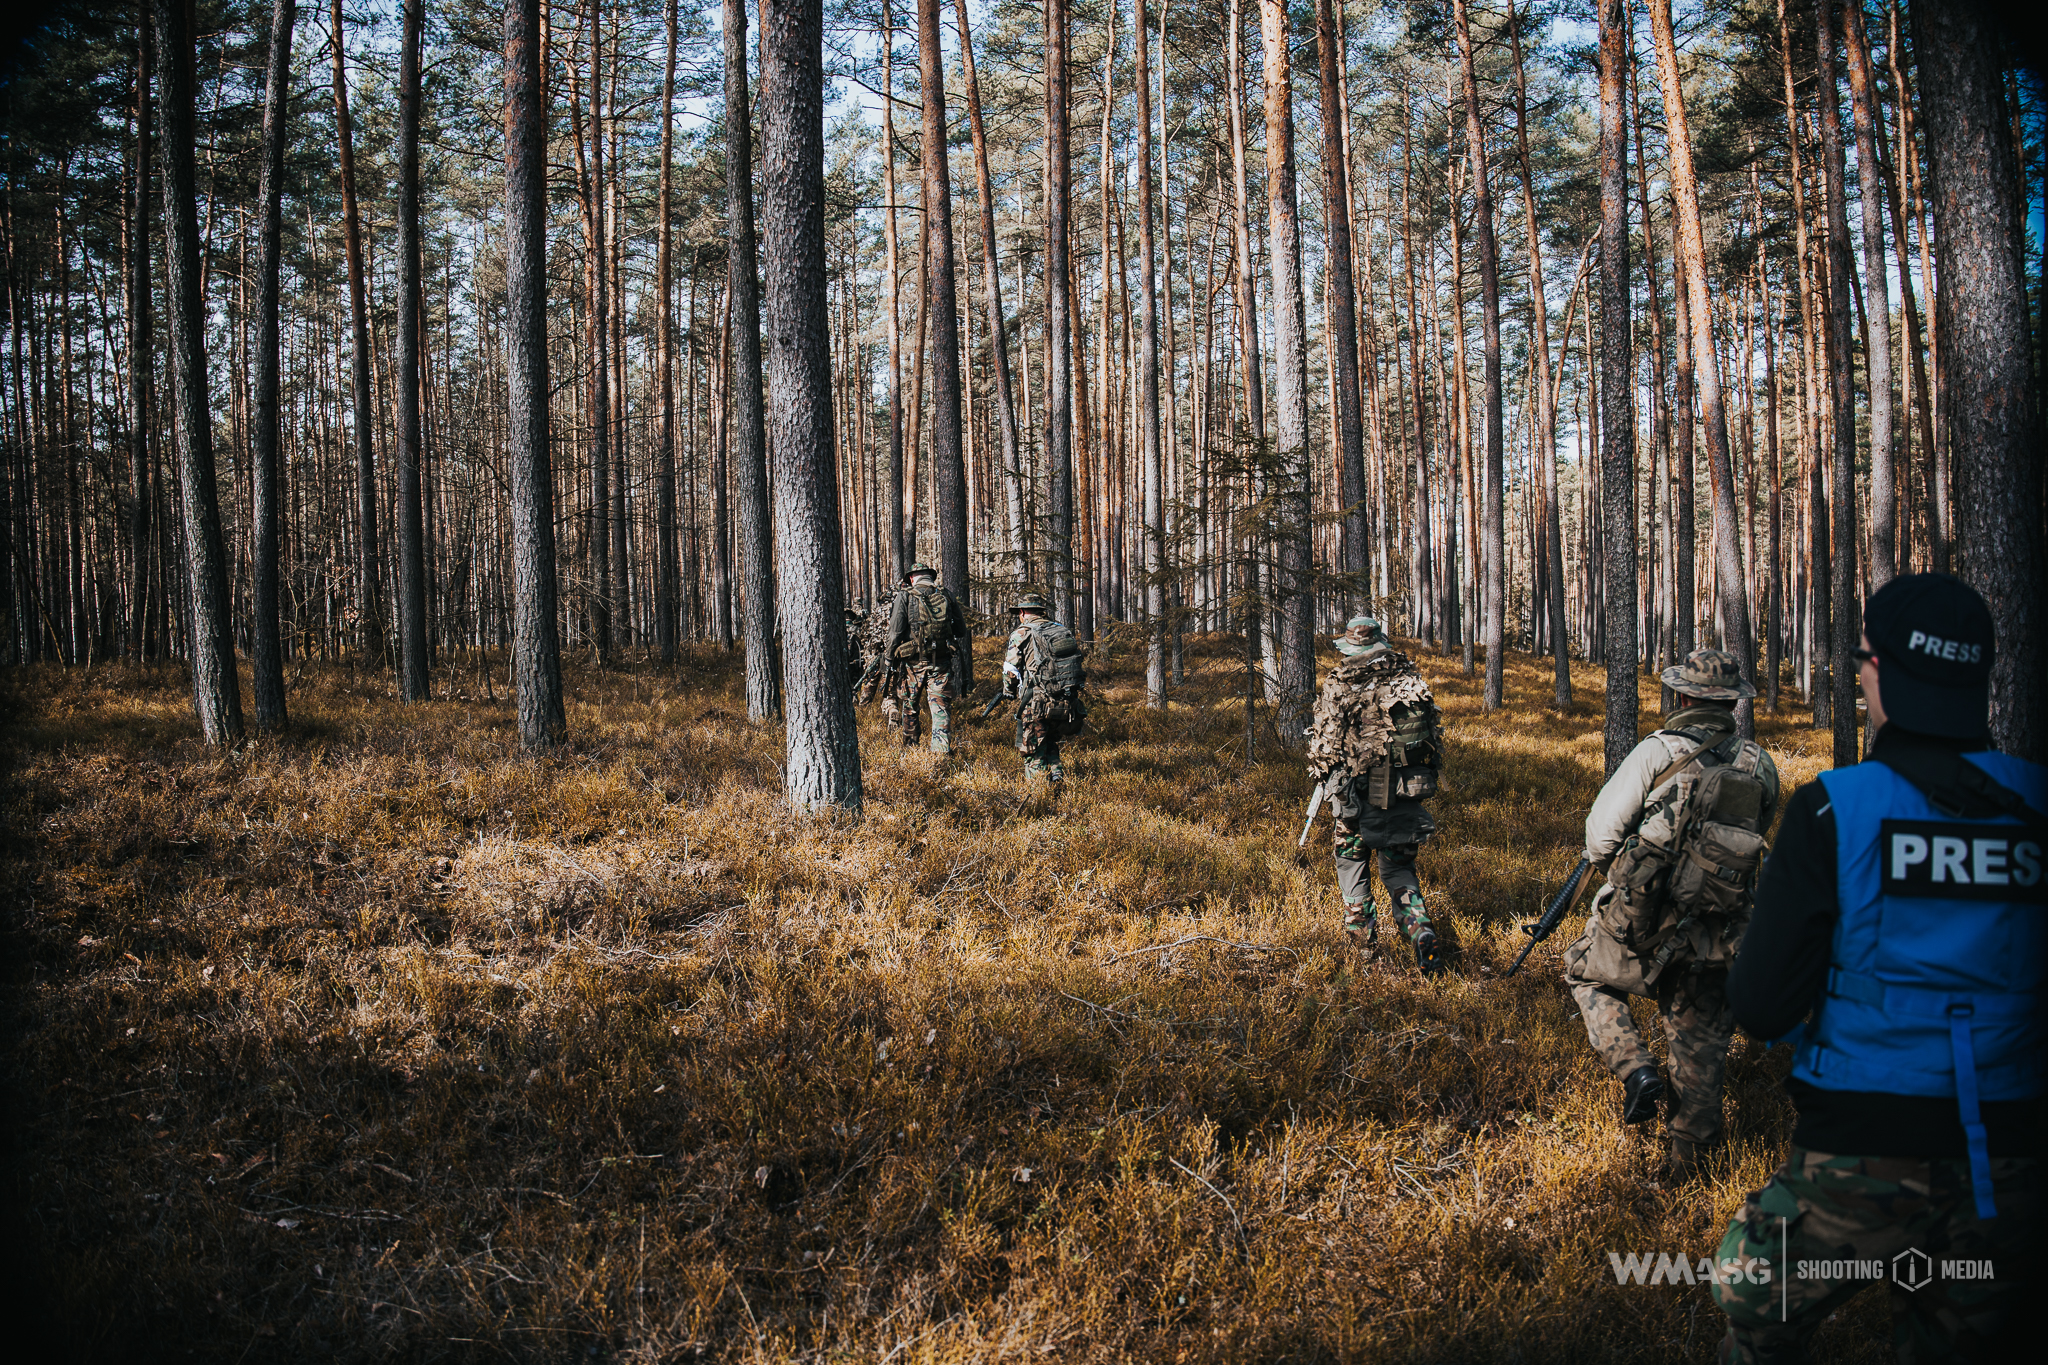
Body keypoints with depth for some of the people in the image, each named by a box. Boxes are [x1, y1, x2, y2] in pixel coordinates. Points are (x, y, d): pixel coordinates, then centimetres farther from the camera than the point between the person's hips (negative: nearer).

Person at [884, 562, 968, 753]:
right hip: (942, 662, 1)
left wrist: (892, 659, 4)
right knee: (941, 706, 2)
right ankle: (942, 749, -8)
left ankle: (910, 747, 29)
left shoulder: (905, 596, -3)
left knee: (909, 704, 17)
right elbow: (961, 632, 10)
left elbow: (895, 632, -6)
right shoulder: (947, 596, 6)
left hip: (914, 662, -1)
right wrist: (955, 648, 24)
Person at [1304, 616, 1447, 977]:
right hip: (1411, 788, 3)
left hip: (1363, 790, -3)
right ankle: (1421, 932, -7)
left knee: (1351, 856, 21)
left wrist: (1322, 772, 14)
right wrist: (1427, 777, 21)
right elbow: (1435, 729, 9)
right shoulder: (1411, 676, 3)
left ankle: (1362, 933, 23)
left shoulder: (1339, 684, -8)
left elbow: (1324, 741, -6)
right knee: (1399, 867, 14)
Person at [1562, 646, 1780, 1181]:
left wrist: (1610, 868, 10)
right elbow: (1754, 836, 13)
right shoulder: (1760, 765, -1)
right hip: (1716, 934, 4)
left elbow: (1603, 829, -11)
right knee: (1699, 1038, 19)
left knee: (1586, 972, 23)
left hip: (1644, 918, -4)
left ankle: (1635, 1071, 6)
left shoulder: (1658, 752, -15)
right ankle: (1689, 1151, 26)